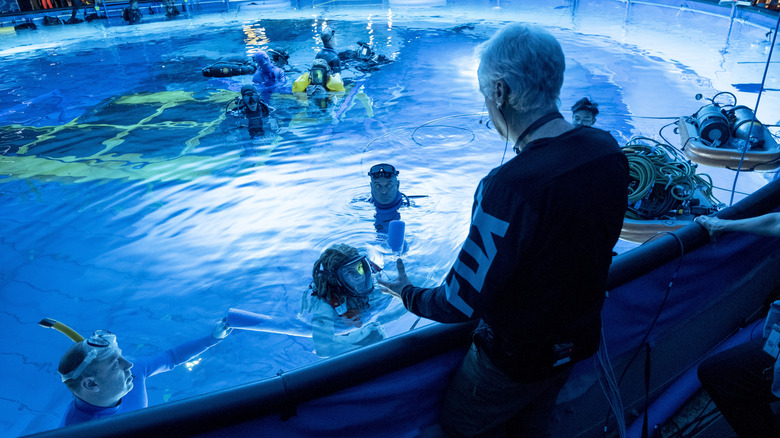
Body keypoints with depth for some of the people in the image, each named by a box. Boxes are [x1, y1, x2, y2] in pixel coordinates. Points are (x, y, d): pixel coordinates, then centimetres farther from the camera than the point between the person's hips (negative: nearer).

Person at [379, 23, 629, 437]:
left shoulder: (509, 187, -38)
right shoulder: (609, 150, -13)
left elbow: (459, 305, -28)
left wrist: (408, 293, -8)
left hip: (515, 357, -7)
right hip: (579, 340, 7)